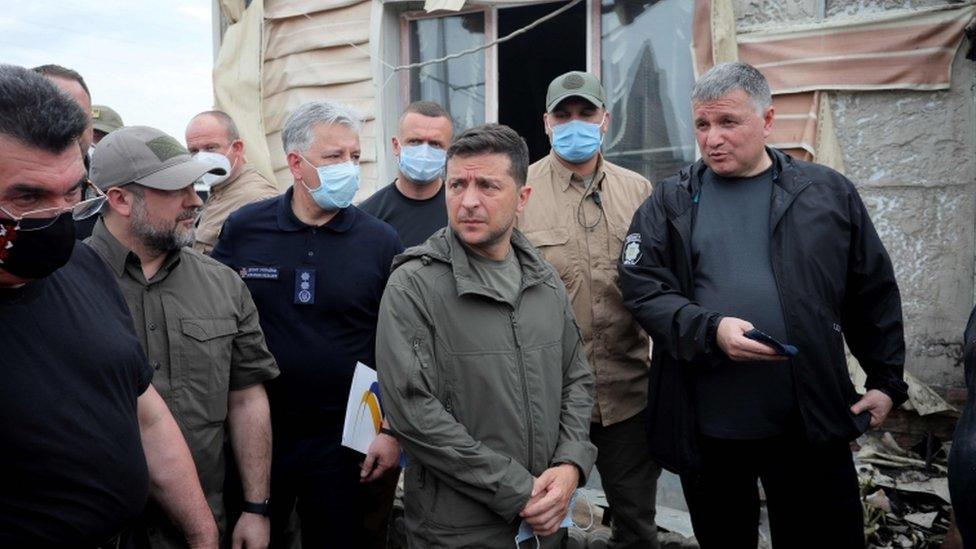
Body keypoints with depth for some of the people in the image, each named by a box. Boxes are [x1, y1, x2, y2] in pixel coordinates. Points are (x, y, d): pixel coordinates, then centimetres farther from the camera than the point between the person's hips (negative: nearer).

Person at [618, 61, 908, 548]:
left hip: (815, 422, 1)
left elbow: (874, 295, 10)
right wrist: (710, 329, -21)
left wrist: (887, 380, 9)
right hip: (706, 427, 0)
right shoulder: (669, 203, 3)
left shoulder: (829, 193, 5)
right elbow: (642, 288, -7)